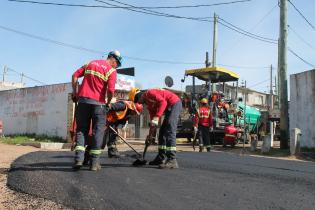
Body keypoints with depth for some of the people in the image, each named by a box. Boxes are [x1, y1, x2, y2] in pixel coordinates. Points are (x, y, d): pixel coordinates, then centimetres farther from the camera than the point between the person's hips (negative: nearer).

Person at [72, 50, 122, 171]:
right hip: (98, 103, -4)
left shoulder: (90, 63, 15)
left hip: (83, 99, 4)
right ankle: (94, 163, 6)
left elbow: (75, 76, 11)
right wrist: (108, 102, 3)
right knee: (97, 131, 5)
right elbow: (110, 90, -14)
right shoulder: (111, 71, -2)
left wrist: (74, 93, 16)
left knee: (81, 129, 9)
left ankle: (79, 158, -3)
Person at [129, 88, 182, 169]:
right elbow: (152, 115, 20)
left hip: (175, 104, -10)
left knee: (169, 131, -19)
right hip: (169, 108, 11)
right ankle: (161, 158, 20)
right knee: (162, 132, 12)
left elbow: (163, 102, -24)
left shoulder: (149, 93, -12)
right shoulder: (148, 102, 17)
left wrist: (156, 118, -28)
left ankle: (172, 161, -23)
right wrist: (150, 133, 18)